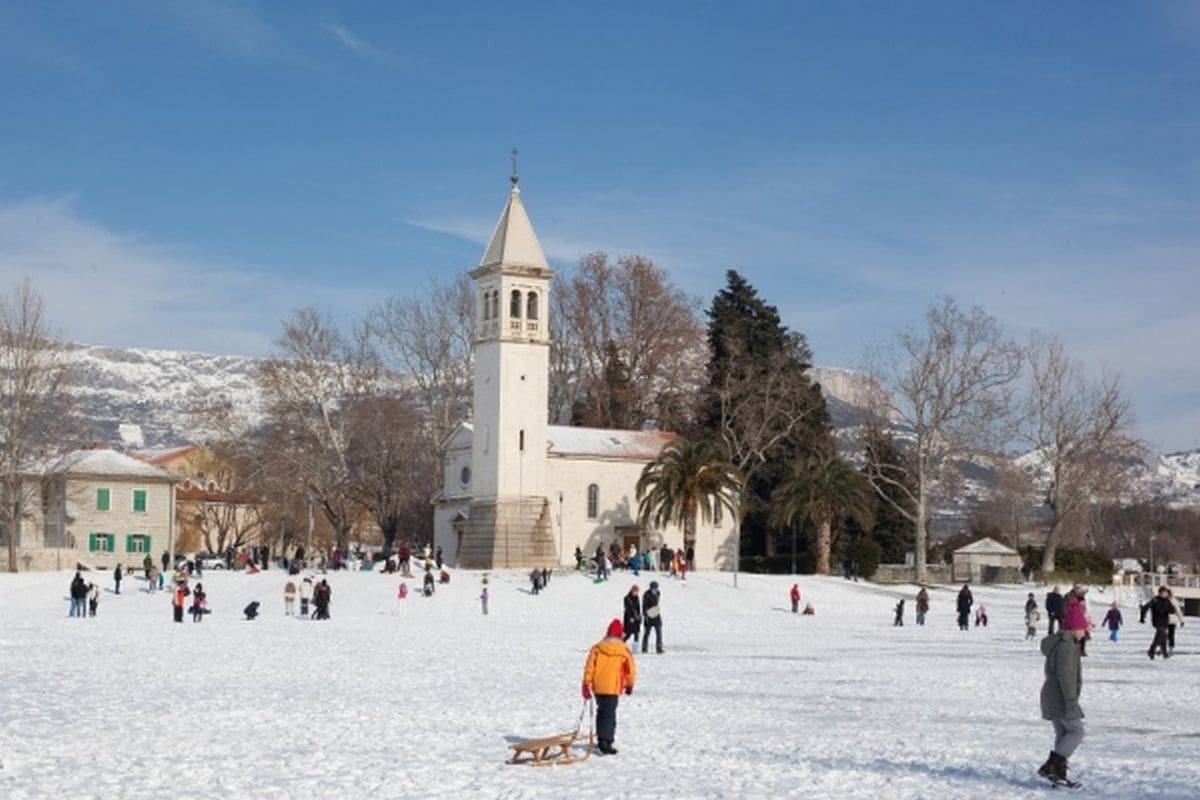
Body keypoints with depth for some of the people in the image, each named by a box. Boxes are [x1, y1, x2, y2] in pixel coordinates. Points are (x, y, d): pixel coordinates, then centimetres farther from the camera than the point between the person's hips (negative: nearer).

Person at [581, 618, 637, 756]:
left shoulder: (597, 648, 2)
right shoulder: (623, 649, -5)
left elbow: (589, 666, 0)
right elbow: (631, 668, 1)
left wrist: (586, 684, 5)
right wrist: (629, 684, 16)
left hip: (598, 687, 4)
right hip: (613, 688, -4)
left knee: (602, 712, 20)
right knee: (609, 714, -4)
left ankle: (602, 739, 28)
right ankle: (606, 742, -16)